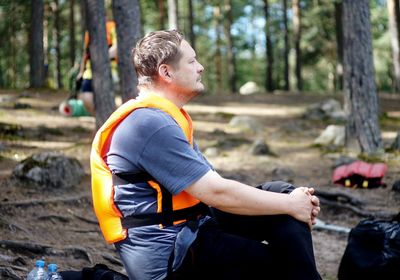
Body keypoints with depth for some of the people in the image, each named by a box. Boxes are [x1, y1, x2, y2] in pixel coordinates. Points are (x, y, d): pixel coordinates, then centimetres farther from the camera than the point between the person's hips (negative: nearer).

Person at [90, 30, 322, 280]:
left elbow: (212, 182, 12)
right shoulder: (150, 123, -18)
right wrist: (290, 205, -11)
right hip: (167, 256, -10)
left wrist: (289, 200, 1)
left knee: (280, 193, 2)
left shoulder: (166, 118, 15)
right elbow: (216, 192, -22)